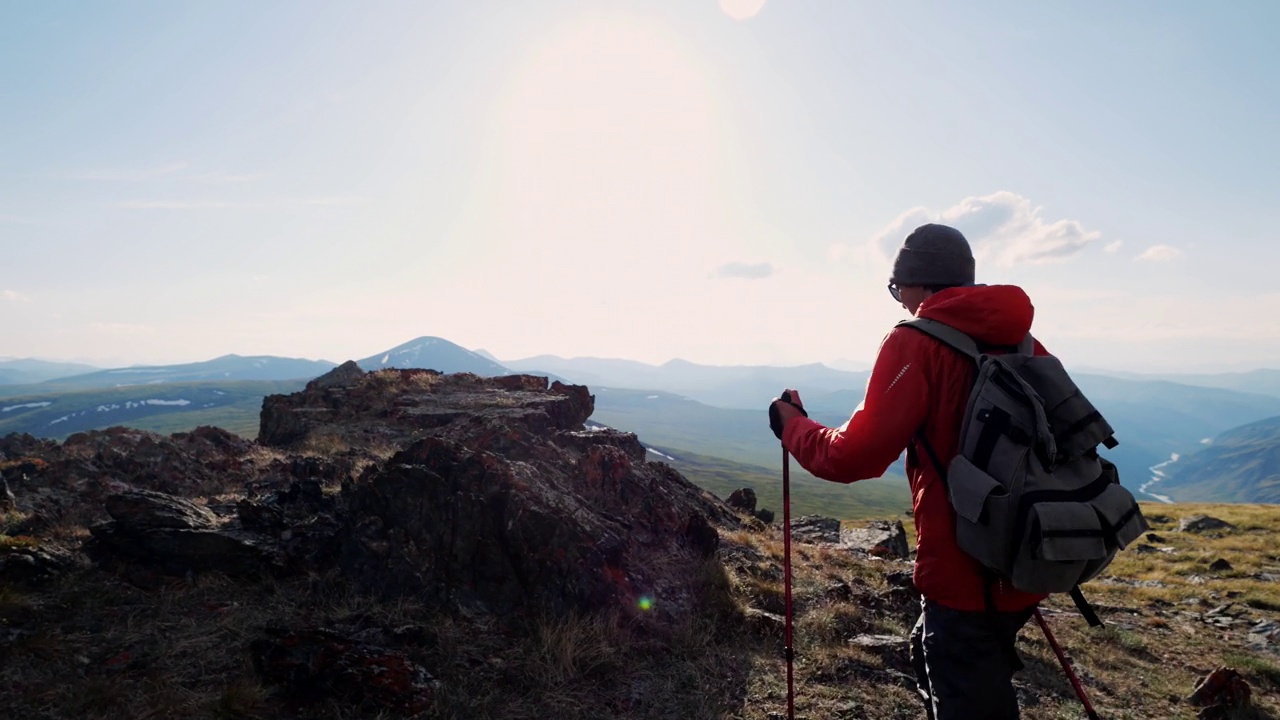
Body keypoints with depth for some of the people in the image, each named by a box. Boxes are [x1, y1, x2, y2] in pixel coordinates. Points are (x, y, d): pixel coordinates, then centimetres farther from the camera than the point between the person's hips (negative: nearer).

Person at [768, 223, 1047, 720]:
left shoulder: (916, 343, -14)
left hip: (966, 573, -7)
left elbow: (855, 456, -20)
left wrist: (792, 425, -2)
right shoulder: (1021, 341, 6)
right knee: (931, 659, 27)